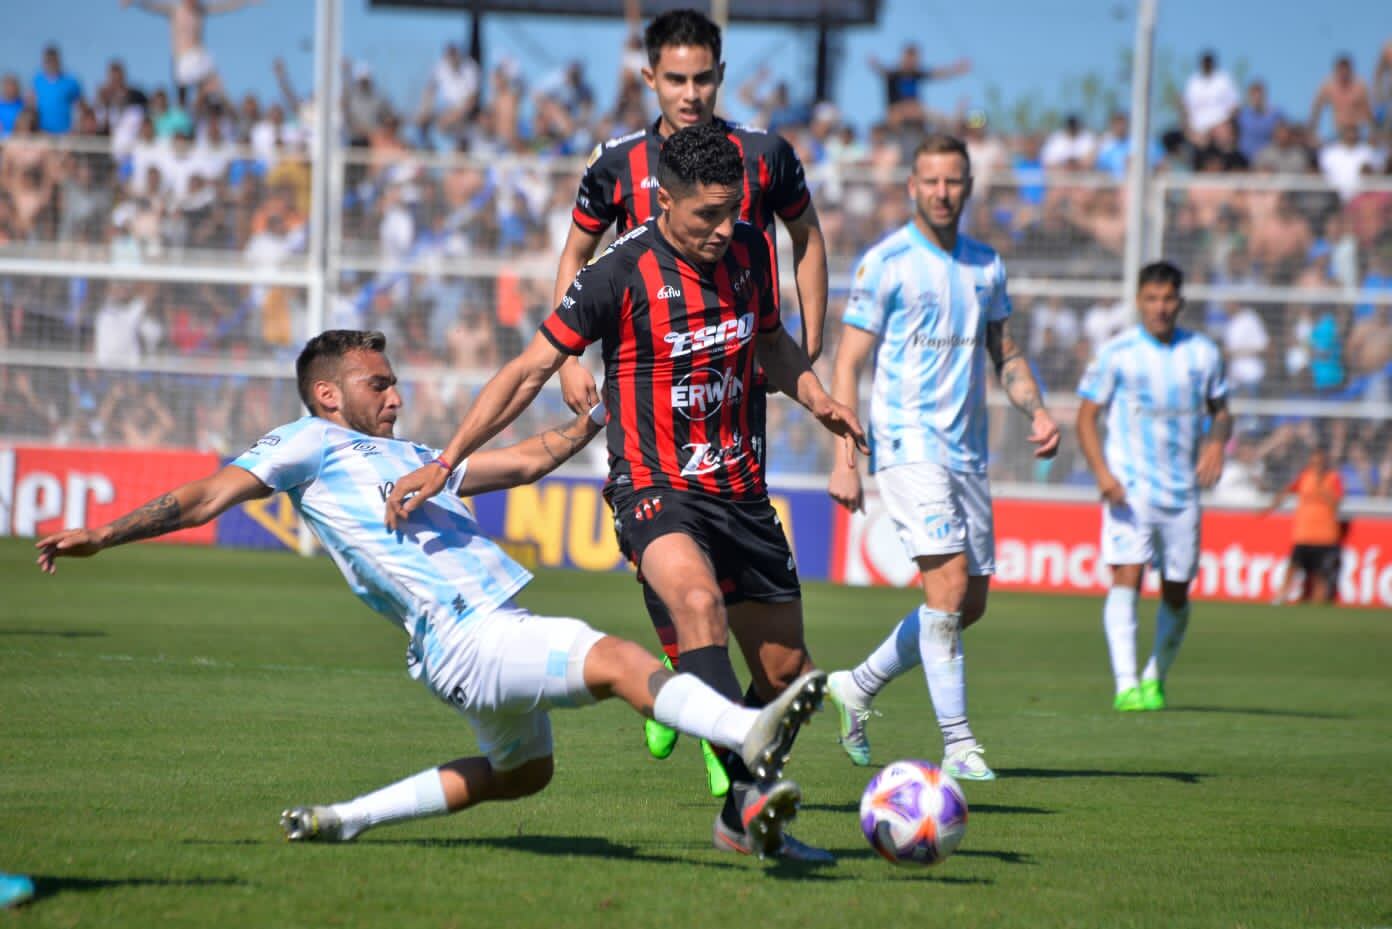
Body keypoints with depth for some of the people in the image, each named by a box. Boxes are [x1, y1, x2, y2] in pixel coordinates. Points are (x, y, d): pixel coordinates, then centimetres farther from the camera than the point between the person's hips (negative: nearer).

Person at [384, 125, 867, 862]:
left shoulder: (749, 251, 2)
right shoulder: (622, 274, -15)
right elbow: (528, 371, -10)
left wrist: (817, 399, 3)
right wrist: (444, 463, -15)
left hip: (739, 488, 6)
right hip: (656, 488, -6)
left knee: (787, 671, 9)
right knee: (698, 599, -36)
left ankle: (743, 821, 29)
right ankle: (752, 792, -46)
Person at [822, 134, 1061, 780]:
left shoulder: (986, 265, 12)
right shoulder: (886, 262, -5)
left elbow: (1005, 353, 23)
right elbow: (848, 364, -5)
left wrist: (1036, 411, 3)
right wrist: (846, 458, -13)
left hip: (967, 453, 7)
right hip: (907, 443, -7)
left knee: (970, 603, 7)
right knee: (948, 585, -17)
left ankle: (858, 686, 26)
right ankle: (957, 744, -12)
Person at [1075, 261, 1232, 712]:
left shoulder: (1203, 352, 7)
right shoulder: (1116, 353, -3)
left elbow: (1220, 410, 18)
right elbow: (1087, 416, -1)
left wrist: (1216, 443, -4)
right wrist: (1102, 472, -15)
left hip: (1183, 488, 4)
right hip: (1130, 485, -3)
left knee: (1176, 593, 8)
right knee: (1127, 576, -19)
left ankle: (1155, 679, 30)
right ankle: (1126, 686, -22)